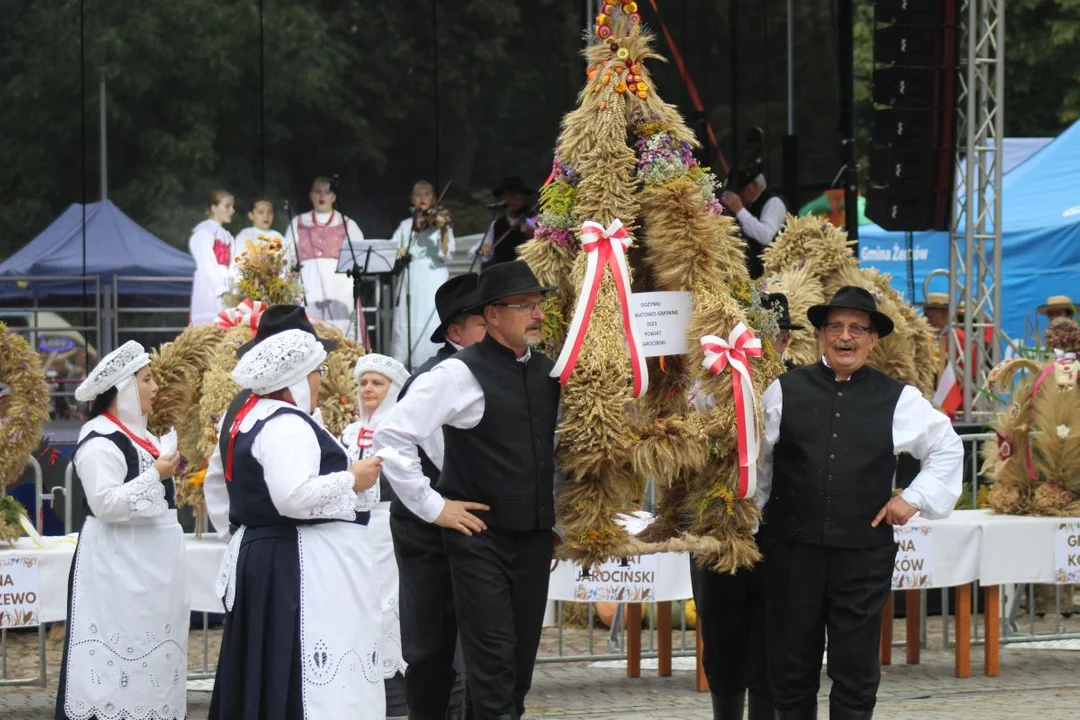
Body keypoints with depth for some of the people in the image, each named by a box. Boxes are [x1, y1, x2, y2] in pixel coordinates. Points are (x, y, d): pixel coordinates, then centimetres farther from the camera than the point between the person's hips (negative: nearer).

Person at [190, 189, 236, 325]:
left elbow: (230, 268, 14)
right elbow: (206, 265, -11)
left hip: (225, 292, 7)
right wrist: (220, 289, -16)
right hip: (209, 292, -7)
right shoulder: (204, 231, -3)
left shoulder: (226, 236, 20)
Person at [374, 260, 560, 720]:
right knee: (493, 660, -9)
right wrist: (432, 506, -11)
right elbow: (392, 436, -13)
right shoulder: (461, 374, -11)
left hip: (535, 538, 6)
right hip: (482, 538, -6)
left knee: (522, 658, 10)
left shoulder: (547, 372, 9)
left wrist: (556, 522, 15)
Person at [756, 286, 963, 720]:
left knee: (856, 673, 4)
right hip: (792, 549, 0)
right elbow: (758, 458, 10)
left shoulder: (899, 400, 3)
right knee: (791, 669, 6)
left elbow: (947, 449, 14)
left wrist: (915, 498, 5)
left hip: (864, 553, 0)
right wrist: (752, 518, 9)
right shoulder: (785, 391, 3)